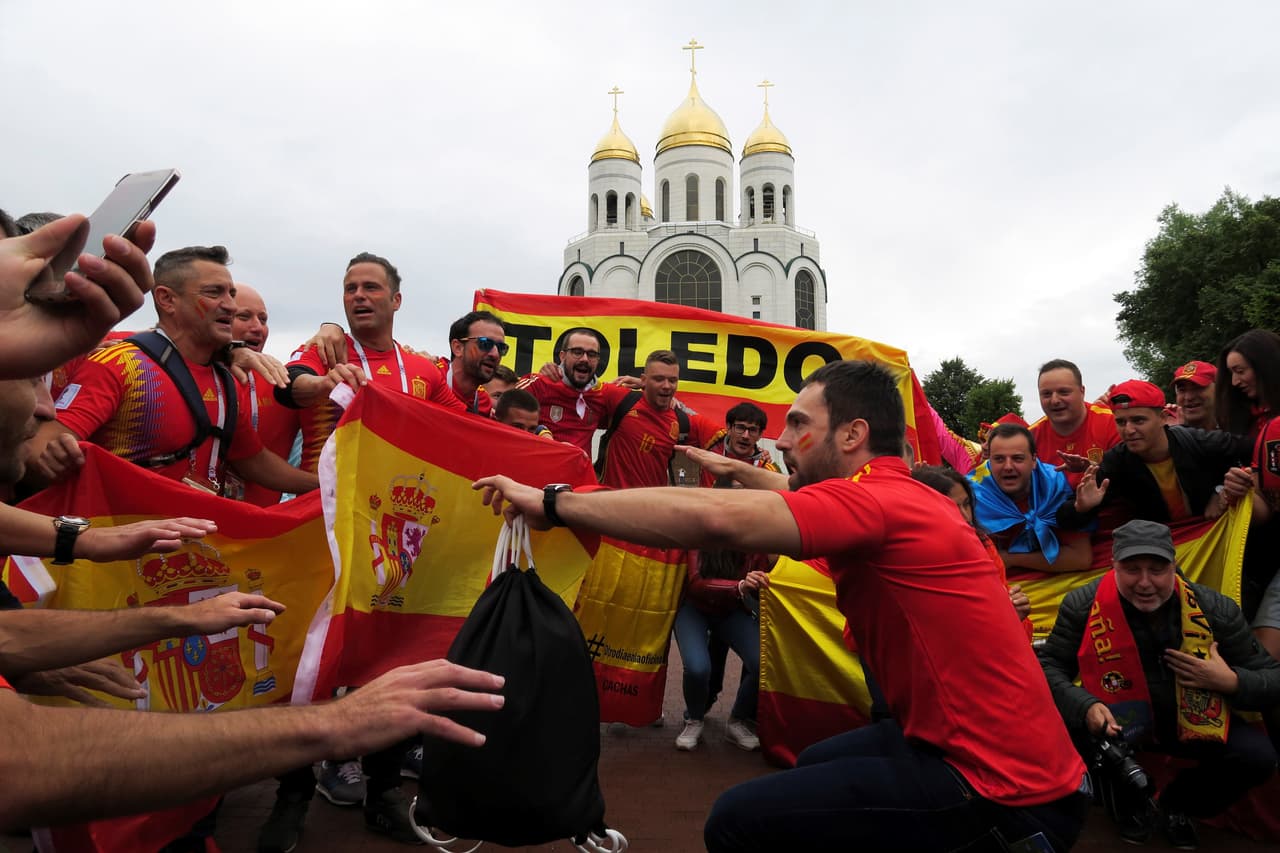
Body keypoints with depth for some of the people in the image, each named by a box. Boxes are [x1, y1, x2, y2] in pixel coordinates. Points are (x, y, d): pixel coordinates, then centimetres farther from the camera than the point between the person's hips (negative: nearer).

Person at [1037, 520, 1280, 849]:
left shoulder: (1216, 610, -13)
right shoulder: (1082, 605, -19)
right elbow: (1049, 665, -14)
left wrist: (1231, 681, -24)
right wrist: (1085, 707, -32)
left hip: (1190, 721, 3)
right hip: (1115, 720, -2)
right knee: (1063, 742, -32)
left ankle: (1177, 803, 15)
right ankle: (1130, 801, 9)